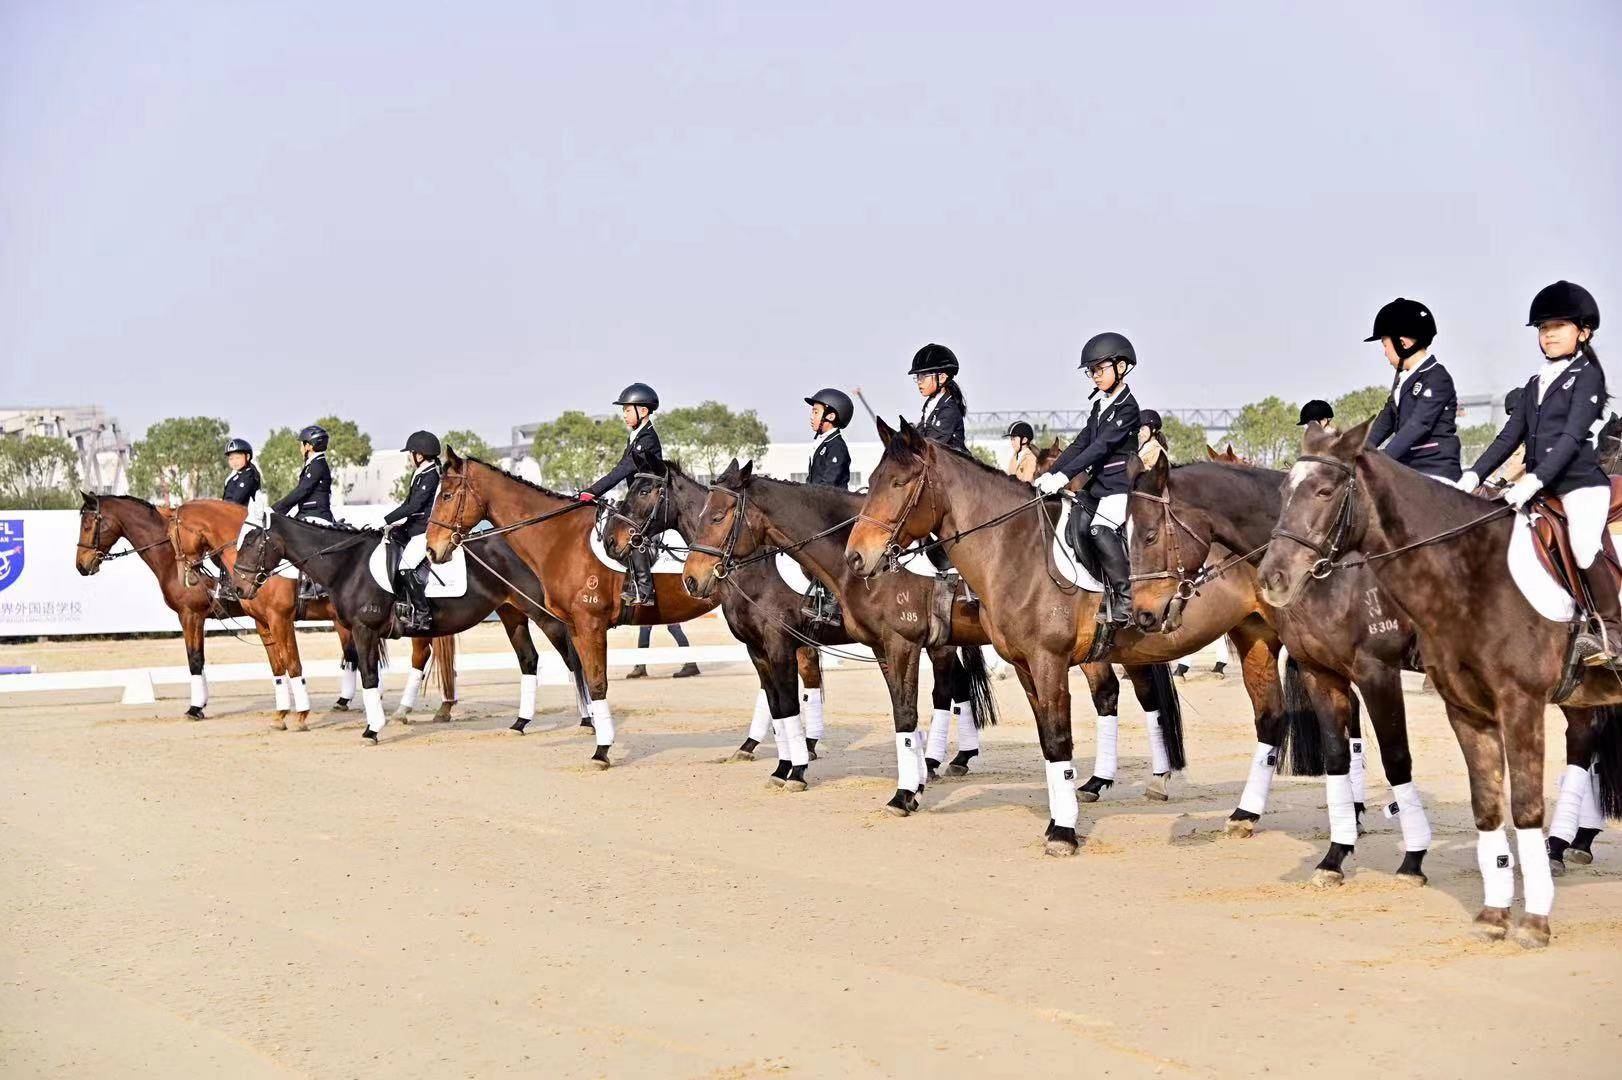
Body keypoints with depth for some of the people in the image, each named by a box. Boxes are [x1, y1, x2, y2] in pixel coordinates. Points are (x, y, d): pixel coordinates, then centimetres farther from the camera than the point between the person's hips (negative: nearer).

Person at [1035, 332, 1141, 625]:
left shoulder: (1127, 408, -11)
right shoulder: (1100, 406, 17)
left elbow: (1101, 446, -20)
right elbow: (1081, 444, 16)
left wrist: (1064, 475, -27)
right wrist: (1049, 474, 5)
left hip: (1120, 483, -9)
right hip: (1097, 482, 9)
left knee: (1100, 530, -25)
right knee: (1075, 527, -5)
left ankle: (1127, 596, -16)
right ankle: (1100, 593, 0)